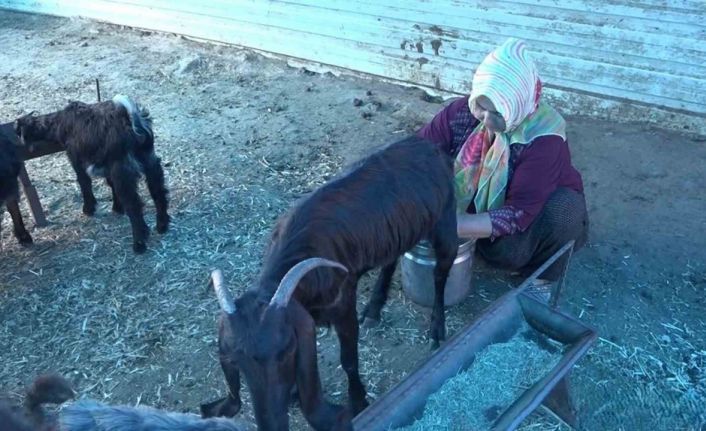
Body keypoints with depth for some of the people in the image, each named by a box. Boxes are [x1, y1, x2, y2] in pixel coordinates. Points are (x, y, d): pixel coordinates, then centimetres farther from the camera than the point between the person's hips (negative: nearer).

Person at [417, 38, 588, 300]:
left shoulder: (544, 138, -33)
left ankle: (541, 279, -8)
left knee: (563, 211, -34)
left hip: (540, 205, -3)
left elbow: (519, 214, -38)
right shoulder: (463, 111, -23)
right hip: (482, 204, 3)